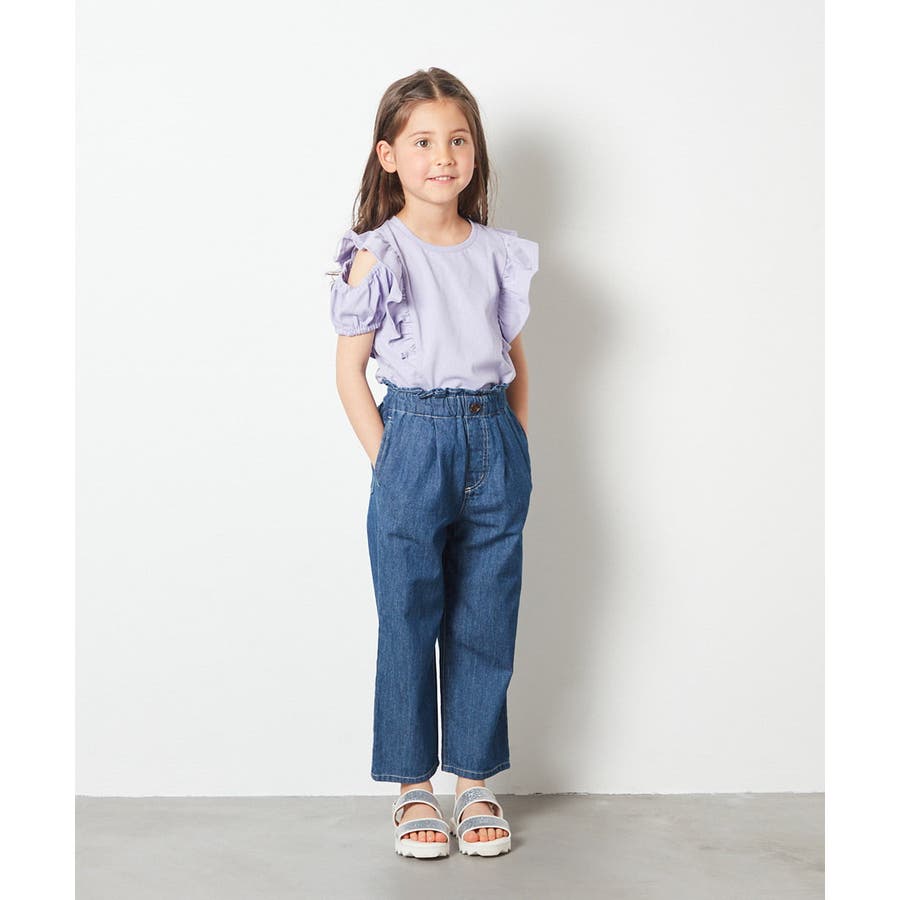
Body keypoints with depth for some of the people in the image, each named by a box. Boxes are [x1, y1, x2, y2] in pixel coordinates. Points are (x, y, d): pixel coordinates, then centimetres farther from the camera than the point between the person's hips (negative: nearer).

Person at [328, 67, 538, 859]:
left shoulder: (500, 253, 8)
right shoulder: (377, 256, -3)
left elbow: (516, 360, 15)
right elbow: (350, 369, -3)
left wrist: (516, 448, 6)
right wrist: (389, 464, -6)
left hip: (495, 444, 4)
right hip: (415, 441, -3)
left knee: (485, 624, 10)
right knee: (409, 623, 5)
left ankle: (475, 779, 24)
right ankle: (414, 787, 19)